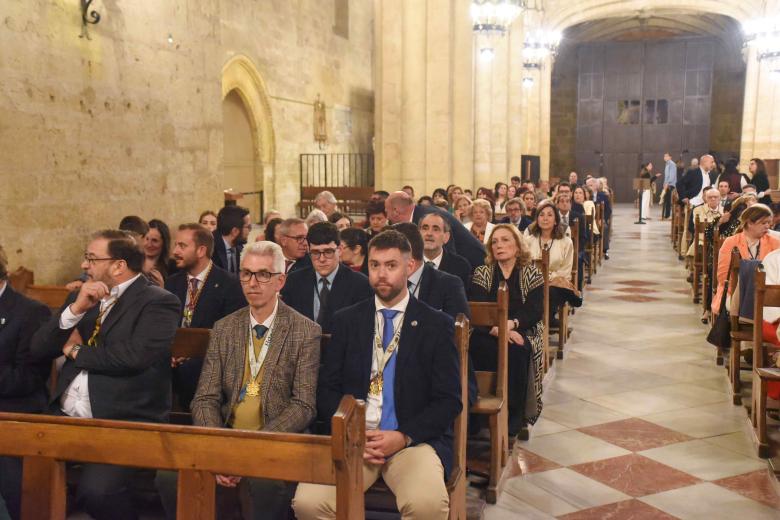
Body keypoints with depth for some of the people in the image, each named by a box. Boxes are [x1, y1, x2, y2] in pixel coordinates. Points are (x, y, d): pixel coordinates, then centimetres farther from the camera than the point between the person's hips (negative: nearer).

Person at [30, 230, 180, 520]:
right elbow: (39, 349, 12)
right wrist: (75, 309, -5)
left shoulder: (159, 303, -5)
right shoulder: (82, 297, 17)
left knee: (95, 490, -28)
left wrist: (76, 351, -3)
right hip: (66, 418, 6)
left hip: (125, 423, -6)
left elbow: (135, 356, -19)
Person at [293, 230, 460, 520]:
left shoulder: (437, 325, 5)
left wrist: (404, 437, -12)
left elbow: (449, 400, 1)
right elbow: (327, 388, 9)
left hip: (414, 439, -2)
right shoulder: (346, 320, 12)